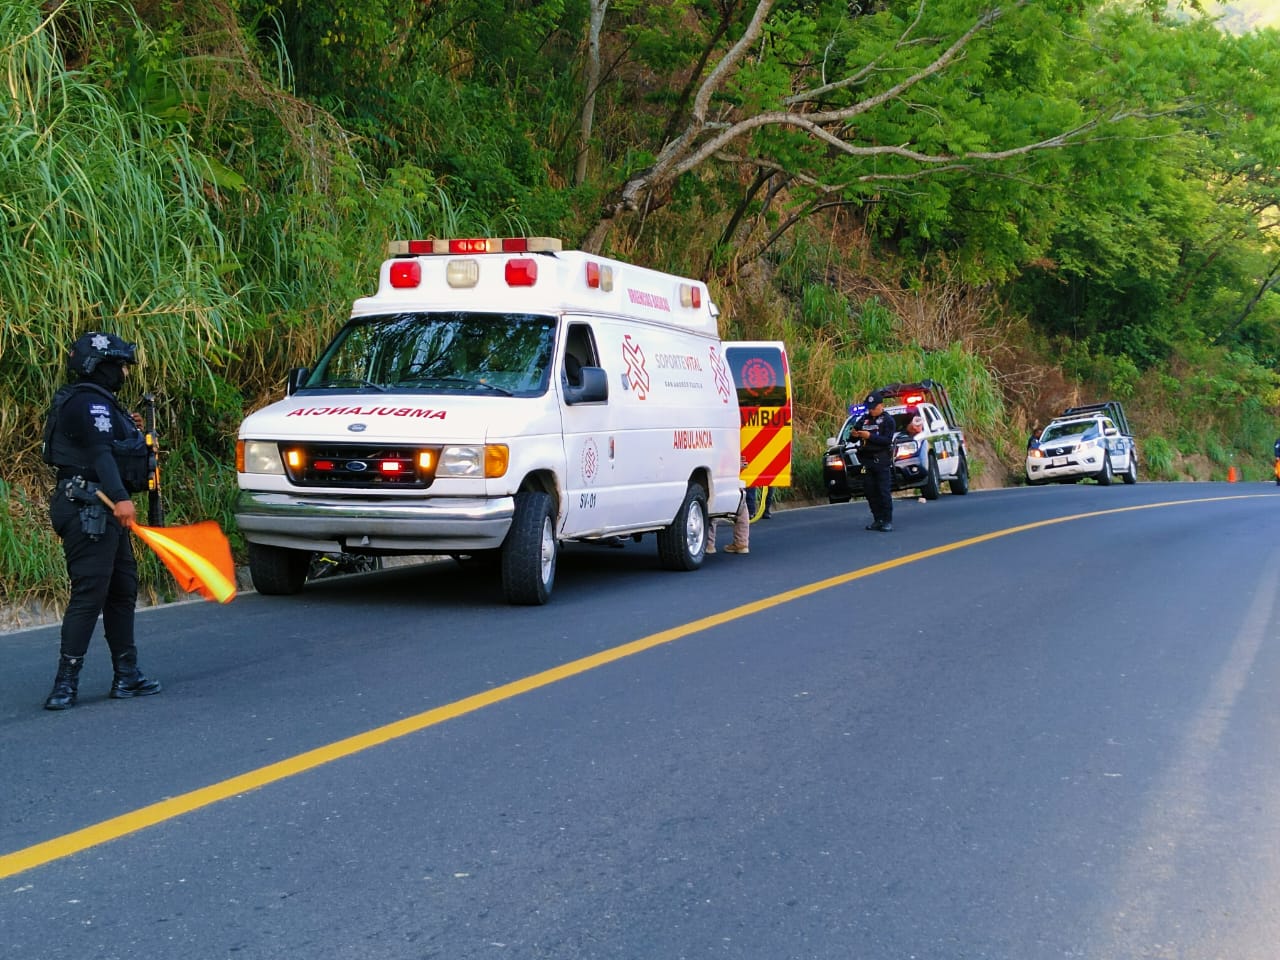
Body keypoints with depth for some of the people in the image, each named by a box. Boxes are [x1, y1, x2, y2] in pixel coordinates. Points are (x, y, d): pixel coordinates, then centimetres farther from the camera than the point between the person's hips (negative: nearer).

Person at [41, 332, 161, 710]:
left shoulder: (100, 402, 20)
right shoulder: (89, 402, -14)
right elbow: (100, 451, -29)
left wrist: (131, 431, 18)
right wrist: (119, 498, -40)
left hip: (102, 511, 11)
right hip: (87, 510, -11)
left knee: (122, 589, 15)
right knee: (89, 593, -13)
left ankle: (126, 675, 23)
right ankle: (65, 684, -11)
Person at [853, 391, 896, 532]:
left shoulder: (888, 420, -3)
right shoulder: (865, 419, 15)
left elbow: (887, 440, -14)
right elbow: (856, 432, 17)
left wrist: (870, 436, -22)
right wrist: (853, 435, -7)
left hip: (881, 460, -6)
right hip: (867, 460, 6)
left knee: (884, 491, -7)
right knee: (870, 491, 6)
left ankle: (887, 521, -4)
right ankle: (877, 519, 14)